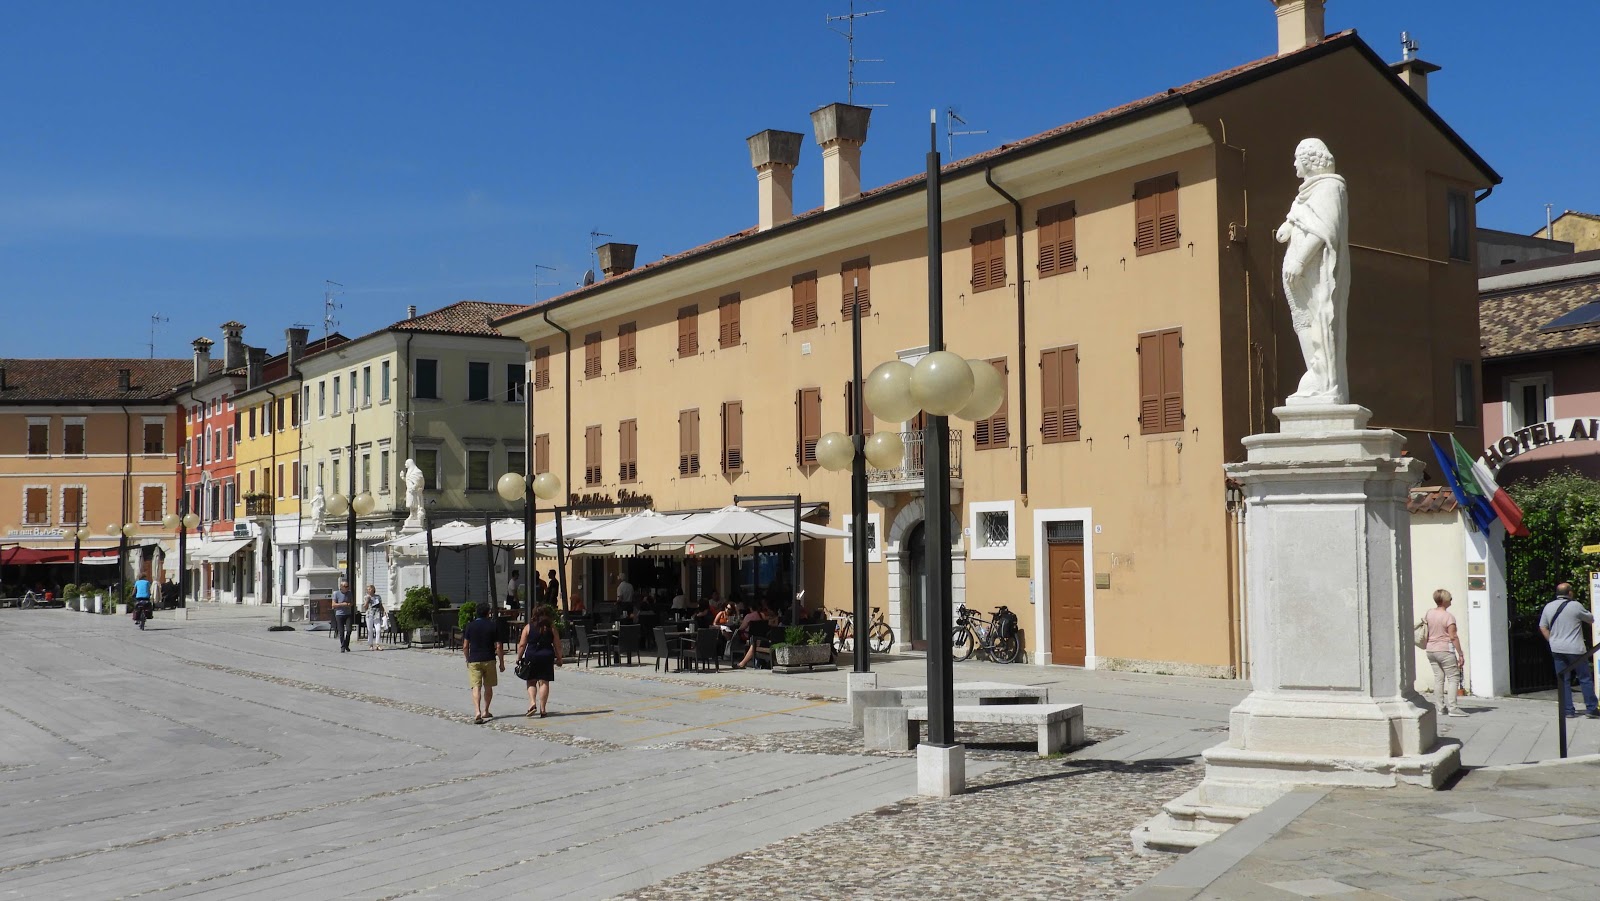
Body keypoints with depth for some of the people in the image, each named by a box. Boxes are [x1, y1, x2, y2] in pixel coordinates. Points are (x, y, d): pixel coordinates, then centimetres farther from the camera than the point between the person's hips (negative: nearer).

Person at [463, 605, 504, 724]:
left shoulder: (470, 626, 1)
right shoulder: (493, 625, -3)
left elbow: (465, 646, 2)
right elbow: (498, 646, -4)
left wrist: (468, 660, 17)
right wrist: (502, 663, 4)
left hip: (474, 660, 0)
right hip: (489, 660, 0)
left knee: (476, 687, -5)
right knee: (488, 687, 15)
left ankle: (477, 712, -22)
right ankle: (485, 712, 23)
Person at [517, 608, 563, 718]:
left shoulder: (528, 627, 1)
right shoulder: (551, 627, 1)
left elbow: (521, 645, -1)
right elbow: (557, 645, 1)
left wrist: (519, 658, 8)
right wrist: (559, 658, 10)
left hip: (531, 657, 0)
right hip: (547, 657, 0)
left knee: (531, 682, 11)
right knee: (544, 682, 3)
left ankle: (532, 703, -8)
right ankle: (542, 709, 3)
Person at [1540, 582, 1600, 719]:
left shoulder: (1548, 607, 5)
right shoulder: (1575, 606, -9)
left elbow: (1543, 627, 8)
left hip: (1557, 650, 4)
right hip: (1575, 649, -4)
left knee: (1563, 680, 7)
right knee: (1585, 679, 5)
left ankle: (1567, 710, 6)